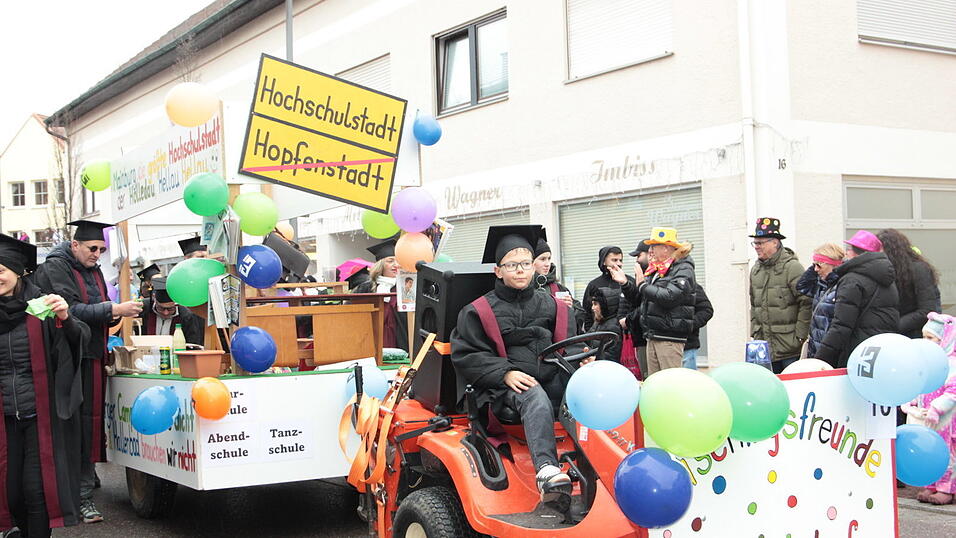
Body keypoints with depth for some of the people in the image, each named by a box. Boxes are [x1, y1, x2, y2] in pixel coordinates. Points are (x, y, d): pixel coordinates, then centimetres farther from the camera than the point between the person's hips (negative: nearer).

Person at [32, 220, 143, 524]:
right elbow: (70, 310, -18)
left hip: (91, 359, 7)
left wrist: (114, 316, 1)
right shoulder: (55, 268, -6)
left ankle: (83, 496, 16)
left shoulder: (94, 272, 18)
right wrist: (113, 310, -20)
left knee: (88, 425, 8)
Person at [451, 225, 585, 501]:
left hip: (552, 380, 5)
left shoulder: (551, 306, 19)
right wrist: (505, 373, -11)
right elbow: (465, 355, 2)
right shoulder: (480, 311, 7)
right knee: (536, 399, -38)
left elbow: (569, 345, 23)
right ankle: (546, 470, -55)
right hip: (505, 386, -5)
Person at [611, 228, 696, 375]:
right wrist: (625, 283, 6)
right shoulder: (654, 270, 16)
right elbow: (638, 299, 22)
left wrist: (643, 285, -14)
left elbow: (669, 297, -24)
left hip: (670, 337, -9)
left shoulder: (683, 269, -9)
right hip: (652, 336, 9)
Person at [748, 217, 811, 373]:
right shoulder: (756, 270, 13)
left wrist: (799, 336, -12)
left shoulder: (792, 267, -9)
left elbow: (806, 303, -12)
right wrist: (754, 333, 14)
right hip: (764, 346, 6)